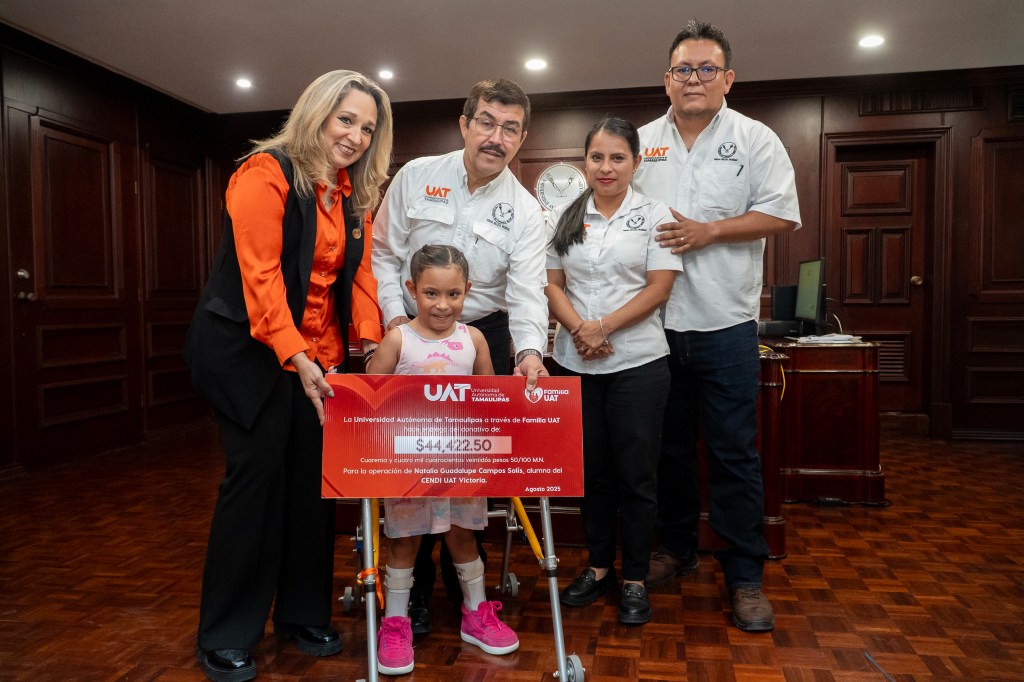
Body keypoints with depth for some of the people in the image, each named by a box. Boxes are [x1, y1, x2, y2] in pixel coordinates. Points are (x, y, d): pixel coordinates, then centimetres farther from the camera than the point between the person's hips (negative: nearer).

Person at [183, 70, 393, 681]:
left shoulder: (355, 194, 10)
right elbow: (260, 275, -20)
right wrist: (296, 359, -28)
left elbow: (360, 271, 5)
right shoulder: (267, 173, -12)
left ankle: (304, 614, 25)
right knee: (256, 475, -3)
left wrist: (372, 344, -8)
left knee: (314, 477, 7)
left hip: (319, 354, 6)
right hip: (250, 349, -6)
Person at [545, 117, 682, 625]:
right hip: (575, 364, 3)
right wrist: (578, 328, -12)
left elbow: (659, 288, -6)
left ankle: (635, 579, 18)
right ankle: (598, 567, 28)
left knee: (636, 473, 4)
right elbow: (552, 284, 5)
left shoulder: (654, 216, 1)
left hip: (637, 364, -3)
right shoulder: (562, 218, 9)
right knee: (592, 470, 13)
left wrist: (603, 327, -15)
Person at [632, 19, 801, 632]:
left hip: (725, 326, -3)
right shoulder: (642, 143, 11)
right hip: (654, 324, 3)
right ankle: (677, 548, 31)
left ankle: (745, 576, 13)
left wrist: (709, 231, -13)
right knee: (668, 446, 13)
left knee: (735, 454, 0)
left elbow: (781, 214, -4)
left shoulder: (755, 140, 3)